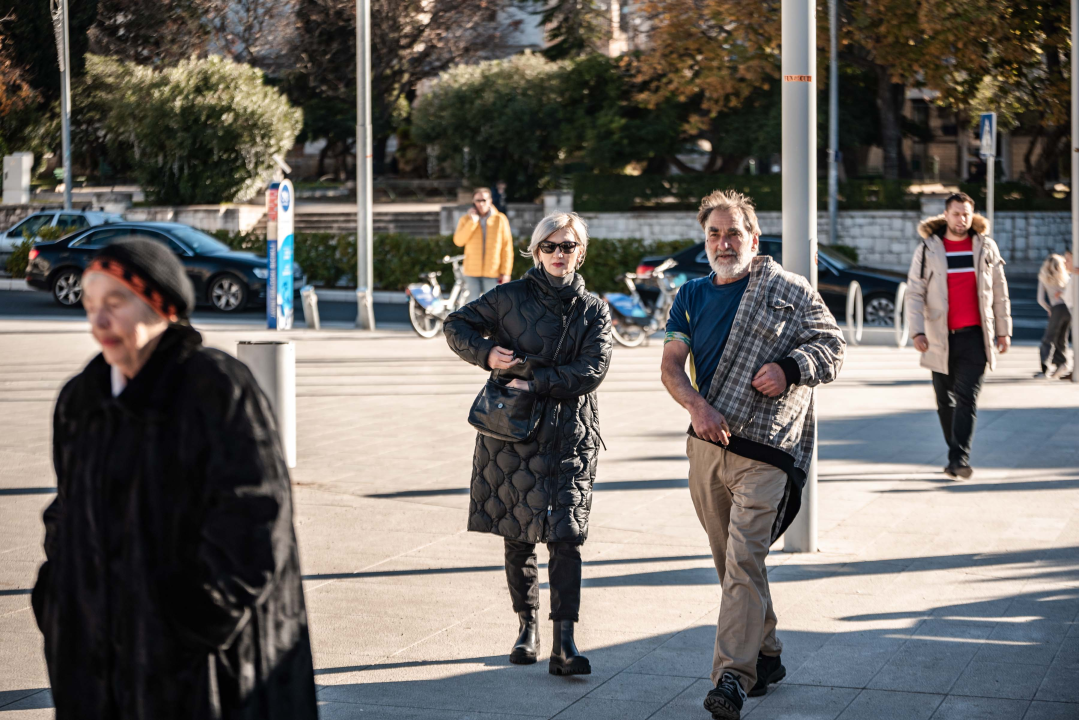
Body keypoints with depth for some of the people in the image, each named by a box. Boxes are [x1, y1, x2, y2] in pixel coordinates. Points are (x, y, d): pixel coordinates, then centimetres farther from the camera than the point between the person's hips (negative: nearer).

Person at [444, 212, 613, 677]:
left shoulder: (593, 311, 6)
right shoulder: (511, 297, 4)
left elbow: (592, 371, -6)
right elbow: (456, 326, 11)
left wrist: (537, 383, -15)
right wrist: (486, 354, -8)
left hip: (569, 437, 0)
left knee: (565, 537, -10)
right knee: (517, 538, 8)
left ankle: (564, 645, -11)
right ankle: (527, 628, 25)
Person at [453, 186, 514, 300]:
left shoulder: (500, 220, 0)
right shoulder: (466, 219, 5)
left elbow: (507, 248, 0)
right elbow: (458, 241, -9)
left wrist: (505, 272, -5)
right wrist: (472, 222, -15)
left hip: (493, 273, -2)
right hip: (472, 272, 2)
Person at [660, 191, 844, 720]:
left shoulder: (789, 291, 1)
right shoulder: (691, 296, 12)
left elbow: (831, 347, -1)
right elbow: (671, 363, 2)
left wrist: (790, 367, -20)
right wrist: (696, 404, -17)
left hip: (765, 448, -5)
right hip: (706, 444, 5)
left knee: (743, 560, -15)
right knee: (731, 563, 13)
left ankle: (732, 677, -16)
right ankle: (766, 656, 29)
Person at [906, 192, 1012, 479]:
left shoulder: (986, 246, 6)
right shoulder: (927, 249, 2)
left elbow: (999, 291, 11)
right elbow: (914, 293, 0)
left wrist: (1003, 330, 8)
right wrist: (917, 331, -12)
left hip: (974, 336, -1)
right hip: (941, 337, 1)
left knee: (967, 397, -12)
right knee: (945, 401, 8)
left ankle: (959, 458, -15)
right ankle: (956, 455, 21)